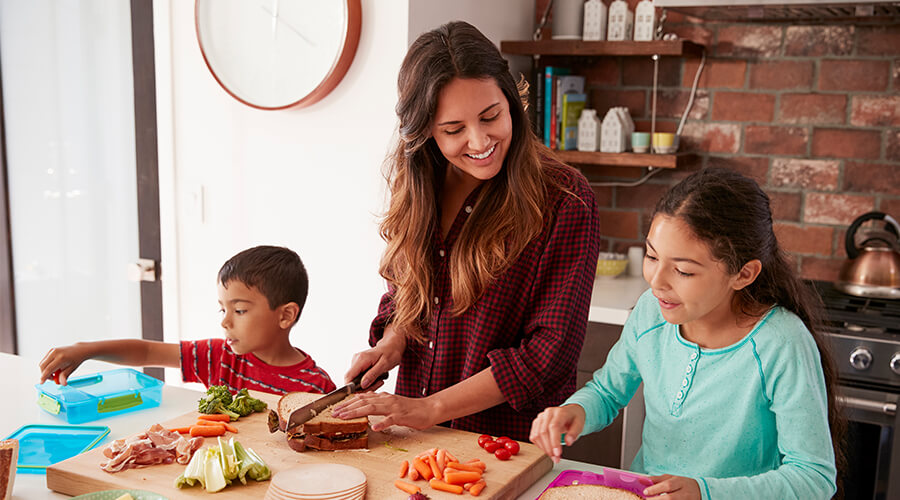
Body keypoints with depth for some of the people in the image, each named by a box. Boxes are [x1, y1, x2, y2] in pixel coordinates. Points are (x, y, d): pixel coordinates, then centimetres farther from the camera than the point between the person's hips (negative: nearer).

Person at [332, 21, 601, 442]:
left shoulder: (564, 200, -12)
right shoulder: (418, 190, 6)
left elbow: (550, 351, -13)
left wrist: (431, 408, -15)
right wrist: (392, 340, -1)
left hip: (511, 440, -4)